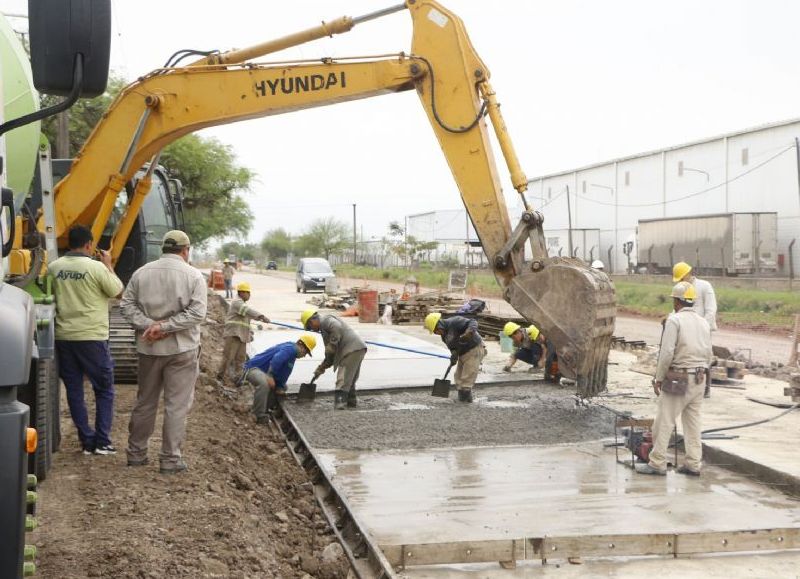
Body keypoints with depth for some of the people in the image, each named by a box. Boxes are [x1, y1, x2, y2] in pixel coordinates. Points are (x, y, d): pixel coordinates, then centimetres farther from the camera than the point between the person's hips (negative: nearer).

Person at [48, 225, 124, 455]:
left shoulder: (54, 268, 3)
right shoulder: (96, 267, -12)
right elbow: (117, 291, -2)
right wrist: (108, 265, 8)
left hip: (63, 337, 4)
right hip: (92, 337, -4)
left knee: (74, 390, 10)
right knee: (104, 390, 7)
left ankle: (87, 441, 12)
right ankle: (102, 441, 3)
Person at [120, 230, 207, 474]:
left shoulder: (142, 273, 4)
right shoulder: (193, 276, -7)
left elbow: (127, 304, 0)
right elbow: (197, 312, -16)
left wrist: (149, 324, -10)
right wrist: (164, 327, -16)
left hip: (148, 347, 4)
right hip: (181, 348, -4)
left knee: (145, 402, 17)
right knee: (176, 406, 2)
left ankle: (136, 453, 26)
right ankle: (170, 459, 5)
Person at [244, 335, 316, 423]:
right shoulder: (290, 348, -18)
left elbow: (283, 374, 16)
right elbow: (276, 359, -37)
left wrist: (280, 388, 5)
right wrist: (270, 375, -34)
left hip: (263, 372, 11)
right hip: (253, 368, -11)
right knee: (264, 384, -40)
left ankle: (265, 410, 25)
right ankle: (259, 416, -31)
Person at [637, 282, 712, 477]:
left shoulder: (674, 320, -11)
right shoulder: (703, 323, 11)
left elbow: (667, 353, -16)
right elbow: (708, 355, 12)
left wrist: (659, 378, -8)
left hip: (678, 379, -7)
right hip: (699, 378, 7)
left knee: (664, 422, 0)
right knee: (693, 422, 12)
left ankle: (657, 463, 3)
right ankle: (693, 464, 12)